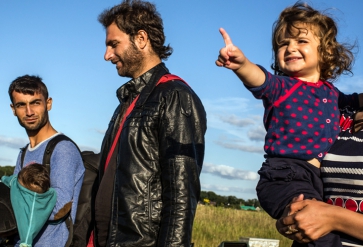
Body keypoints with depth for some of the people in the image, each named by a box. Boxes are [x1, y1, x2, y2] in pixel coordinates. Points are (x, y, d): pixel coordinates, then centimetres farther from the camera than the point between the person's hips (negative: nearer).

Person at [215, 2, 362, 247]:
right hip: (285, 177, -7)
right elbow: (260, 79, -27)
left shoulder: (331, 92, 15)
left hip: (317, 181, 7)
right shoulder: (281, 87, -3)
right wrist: (242, 64, -47)